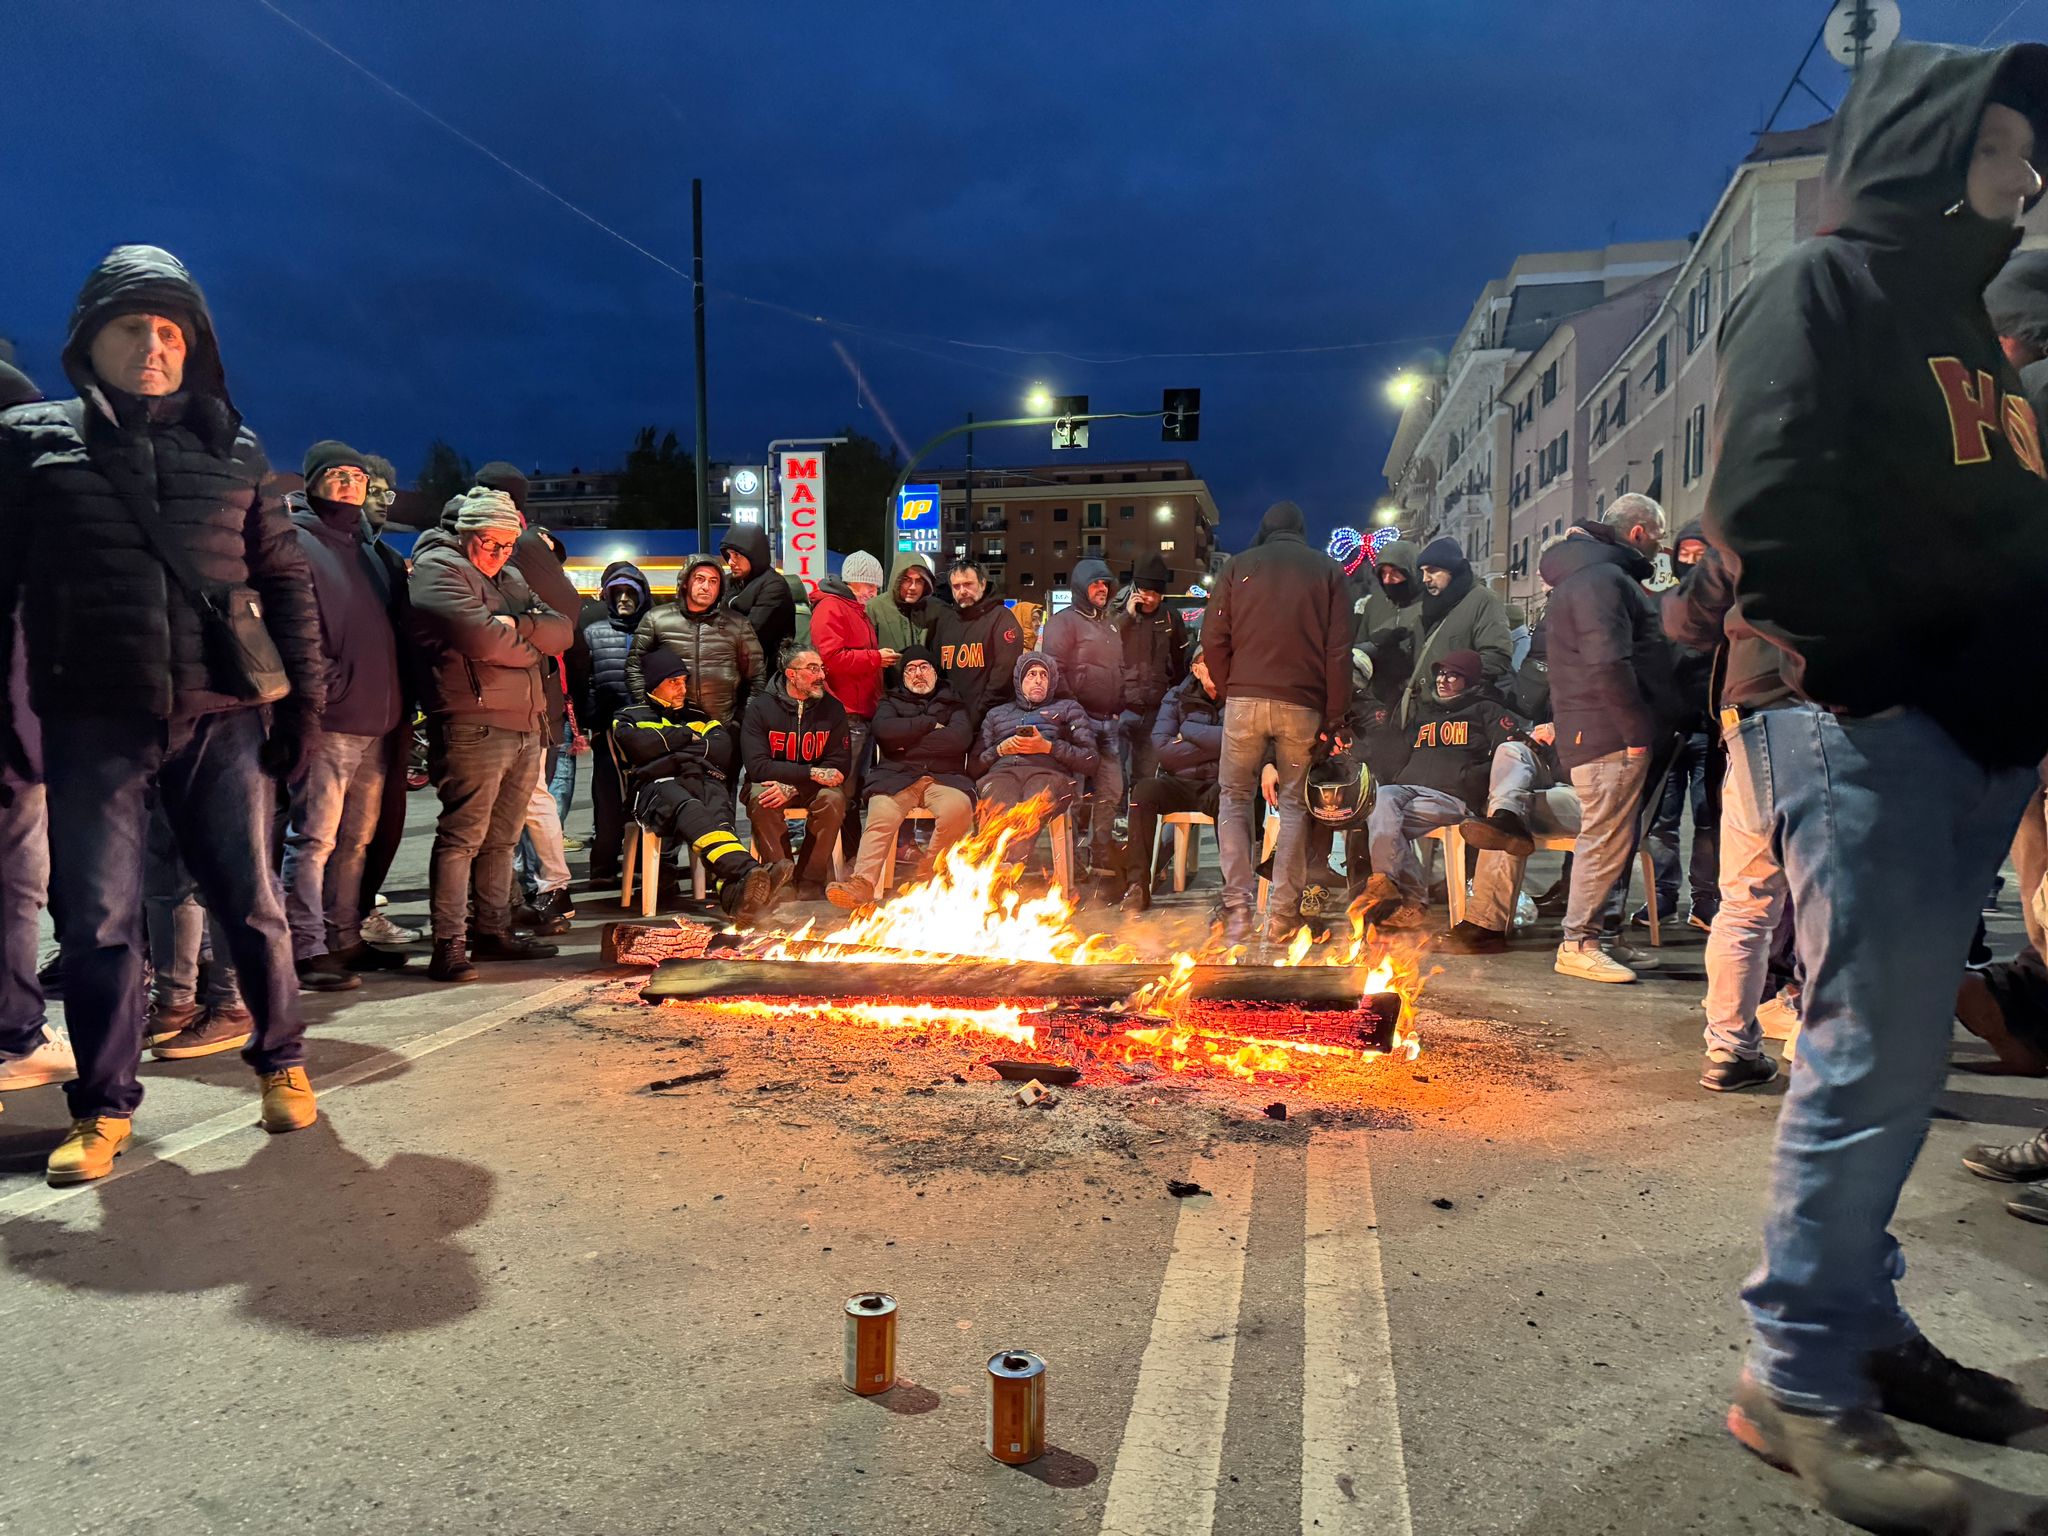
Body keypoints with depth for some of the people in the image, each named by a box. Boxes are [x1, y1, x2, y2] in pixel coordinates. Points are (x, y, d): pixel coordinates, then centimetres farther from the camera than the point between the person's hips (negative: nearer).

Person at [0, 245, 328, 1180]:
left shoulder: (232, 449, 11)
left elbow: (285, 578, 10)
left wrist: (303, 696, 3)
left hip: (221, 716, 1)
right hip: (92, 722, 0)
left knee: (251, 901, 5)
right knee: (98, 920, 3)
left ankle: (281, 1061, 23)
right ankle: (104, 1107, 17)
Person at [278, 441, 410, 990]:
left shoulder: (365, 548, 23)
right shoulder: (296, 542, -2)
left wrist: (392, 702, 17)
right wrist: (321, 686, -19)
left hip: (373, 718, 8)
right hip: (328, 718, -8)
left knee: (355, 838, 13)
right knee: (313, 837, -7)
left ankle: (344, 939, 21)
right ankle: (307, 950, -4)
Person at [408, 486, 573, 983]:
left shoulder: (509, 578, 23)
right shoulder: (438, 568, -3)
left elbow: (561, 630, 11)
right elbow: (482, 638, -18)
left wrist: (515, 625, -6)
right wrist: (531, 646, 0)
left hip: (525, 727, 8)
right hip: (473, 727, -8)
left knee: (502, 836, 14)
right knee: (462, 836, -8)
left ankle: (494, 930, 23)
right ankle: (449, 944, -5)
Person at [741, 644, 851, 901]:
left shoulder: (832, 708, -2)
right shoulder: (760, 707, -9)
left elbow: (839, 765, -9)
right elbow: (757, 765, -18)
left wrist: (793, 787, -24)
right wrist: (812, 773, -25)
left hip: (812, 787, 2)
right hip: (773, 783, -1)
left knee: (834, 799, -30)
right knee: (760, 799, -33)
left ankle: (810, 883, -19)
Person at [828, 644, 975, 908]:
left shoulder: (953, 705, 26)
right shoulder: (891, 701, 28)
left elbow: (961, 738, 3)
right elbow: (884, 729, 3)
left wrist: (910, 740, 4)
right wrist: (930, 724, 6)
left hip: (944, 776, 0)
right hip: (897, 775, 0)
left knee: (958, 807, -34)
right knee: (880, 818, -32)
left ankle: (929, 874, -21)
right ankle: (863, 882, -46)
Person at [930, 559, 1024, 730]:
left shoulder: (1000, 617, -4)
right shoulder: (944, 619, 14)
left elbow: (1004, 672, -12)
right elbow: (937, 669, 17)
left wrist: (981, 713, -16)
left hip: (988, 719, -5)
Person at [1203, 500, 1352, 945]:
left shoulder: (1238, 567, 9)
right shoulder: (1328, 571, 10)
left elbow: (1213, 638, 2)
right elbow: (1339, 650, 2)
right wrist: (1333, 714, 4)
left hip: (1245, 698, 0)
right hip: (1302, 705, 1)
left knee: (1234, 798, 11)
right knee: (1294, 803, 10)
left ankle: (1238, 909, 1)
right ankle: (1283, 915, 7)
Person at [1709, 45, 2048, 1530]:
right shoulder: (1818, 294, -1)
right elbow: (1768, 512, -14)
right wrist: (1874, 684, -16)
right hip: (1863, 731, -9)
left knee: (1896, 1054, 12)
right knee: (1876, 1051, -9)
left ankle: (1859, 1319, 23)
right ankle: (1801, 1377, 2)